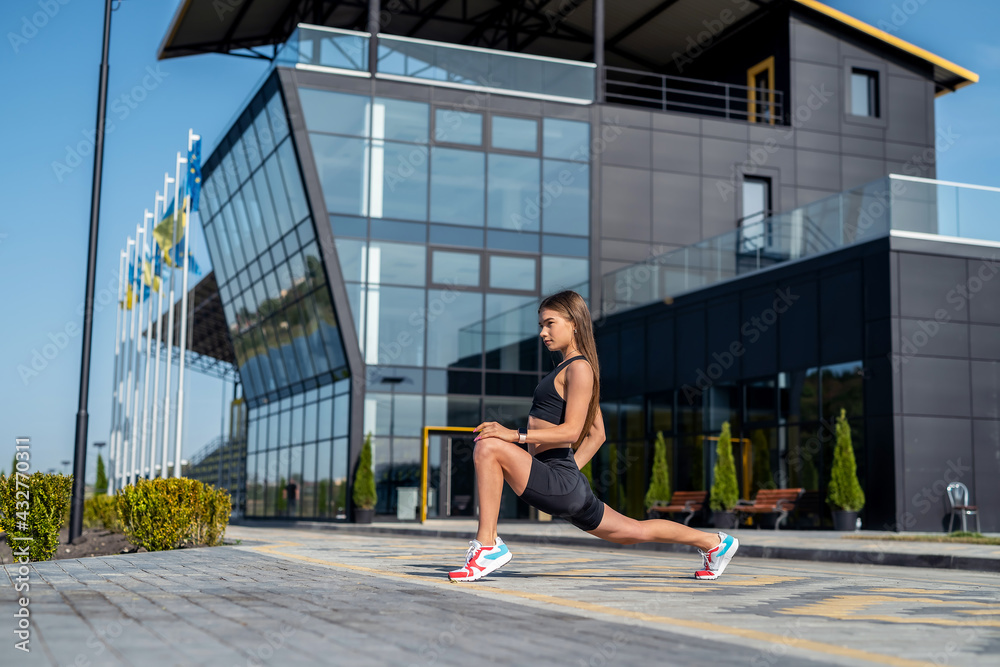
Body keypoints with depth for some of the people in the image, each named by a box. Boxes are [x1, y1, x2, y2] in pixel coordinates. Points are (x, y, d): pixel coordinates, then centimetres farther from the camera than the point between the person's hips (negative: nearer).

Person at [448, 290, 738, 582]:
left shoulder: (579, 368, -9)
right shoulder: (568, 368, 20)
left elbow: (571, 431, -21)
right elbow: (597, 433, 25)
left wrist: (515, 435, -25)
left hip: (559, 484, -11)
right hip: (567, 485, 11)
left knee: (488, 447, -23)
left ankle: (487, 546, -20)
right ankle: (714, 542, 36)